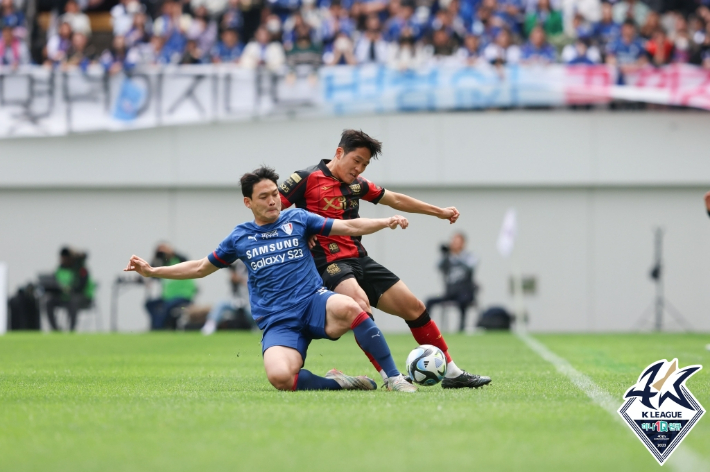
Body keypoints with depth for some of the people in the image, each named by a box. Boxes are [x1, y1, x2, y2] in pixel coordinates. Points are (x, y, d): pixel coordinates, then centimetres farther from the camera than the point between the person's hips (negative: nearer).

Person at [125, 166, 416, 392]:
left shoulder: (297, 220, 11)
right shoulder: (239, 238, 14)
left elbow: (350, 227, 8)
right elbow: (200, 268, 25)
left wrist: (386, 222, -8)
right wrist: (151, 271, 19)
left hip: (313, 303, 0)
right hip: (277, 323, 0)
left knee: (347, 307, -38)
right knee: (280, 378, -34)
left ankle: (393, 377, -25)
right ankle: (336, 383, -10)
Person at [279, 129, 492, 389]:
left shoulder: (357, 184, 15)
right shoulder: (307, 179, -5)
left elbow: (396, 200, 27)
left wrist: (439, 211, 33)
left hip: (360, 260, 8)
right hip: (329, 263, -8)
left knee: (413, 306, 6)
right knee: (360, 304, -36)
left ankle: (452, 373, 18)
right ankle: (390, 377, -35)